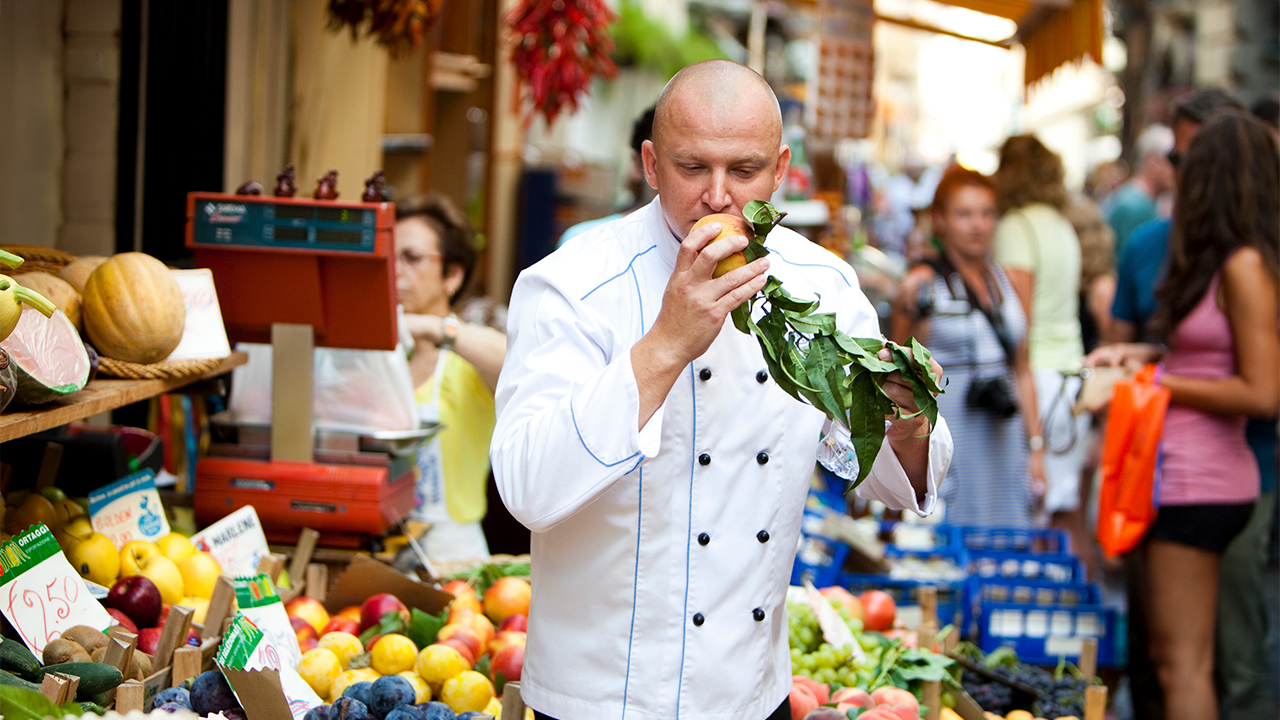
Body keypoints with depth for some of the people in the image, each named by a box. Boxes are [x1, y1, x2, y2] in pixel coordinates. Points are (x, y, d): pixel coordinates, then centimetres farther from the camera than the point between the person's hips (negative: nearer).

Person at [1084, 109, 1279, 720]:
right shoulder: (1225, 263, 12)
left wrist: (1160, 383, -11)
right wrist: (1143, 355, 15)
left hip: (1198, 484, -10)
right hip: (1178, 473, 10)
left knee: (1184, 666, -5)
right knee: (1167, 654, 15)